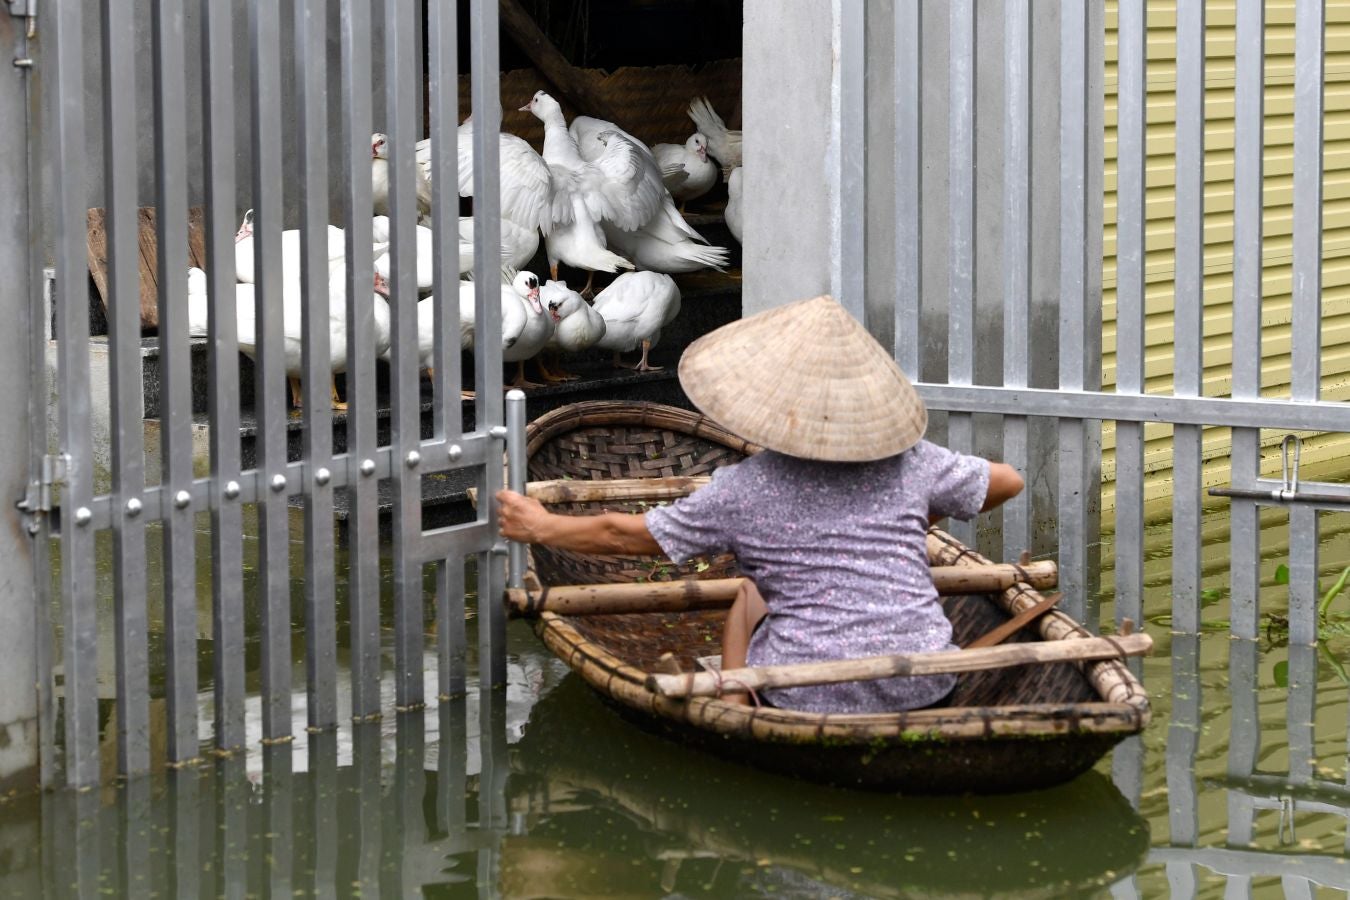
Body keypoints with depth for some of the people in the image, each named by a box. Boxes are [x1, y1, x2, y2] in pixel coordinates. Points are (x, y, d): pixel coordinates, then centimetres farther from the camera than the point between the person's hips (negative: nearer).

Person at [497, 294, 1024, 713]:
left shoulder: (742, 491, -7)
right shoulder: (911, 462, -1)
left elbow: (624, 534, 5)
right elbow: (1007, 482, 16)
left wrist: (542, 528, 22)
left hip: (812, 696, -2)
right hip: (924, 688, 2)